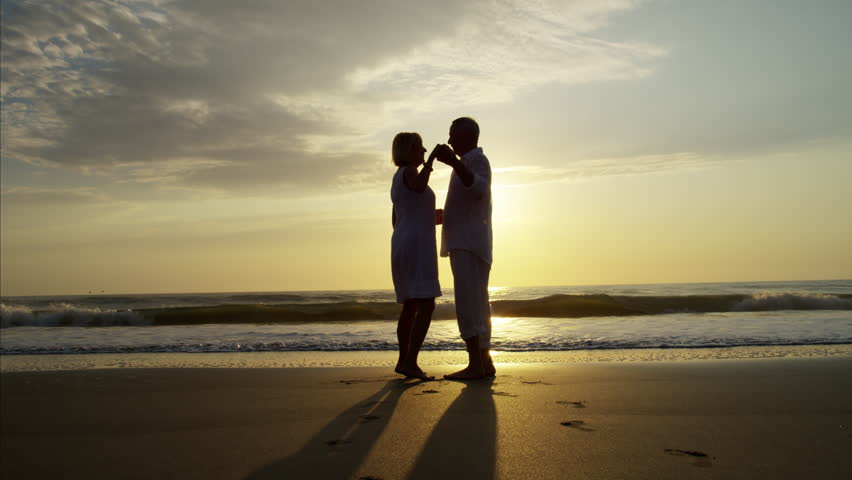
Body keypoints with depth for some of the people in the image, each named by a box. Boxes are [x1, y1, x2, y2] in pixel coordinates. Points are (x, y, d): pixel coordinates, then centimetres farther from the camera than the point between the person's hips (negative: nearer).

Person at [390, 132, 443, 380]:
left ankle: (403, 361, 15)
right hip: (417, 246, -10)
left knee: (411, 306, 13)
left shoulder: (398, 181, 21)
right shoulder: (409, 171, -8)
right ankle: (410, 362, -18)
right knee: (427, 306, -12)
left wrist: (430, 217, 28)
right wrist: (432, 158, -22)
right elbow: (419, 187, -34)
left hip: (403, 247, 10)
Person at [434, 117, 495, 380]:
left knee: (468, 301, -16)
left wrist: (453, 161, -33)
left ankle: (475, 364, -18)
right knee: (476, 303, 7)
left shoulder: (477, 159, -4)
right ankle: (485, 362, 9)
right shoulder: (468, 163, 26)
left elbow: (479, 189, -26)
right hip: (464, 244, 10)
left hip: (469, 243, -10)